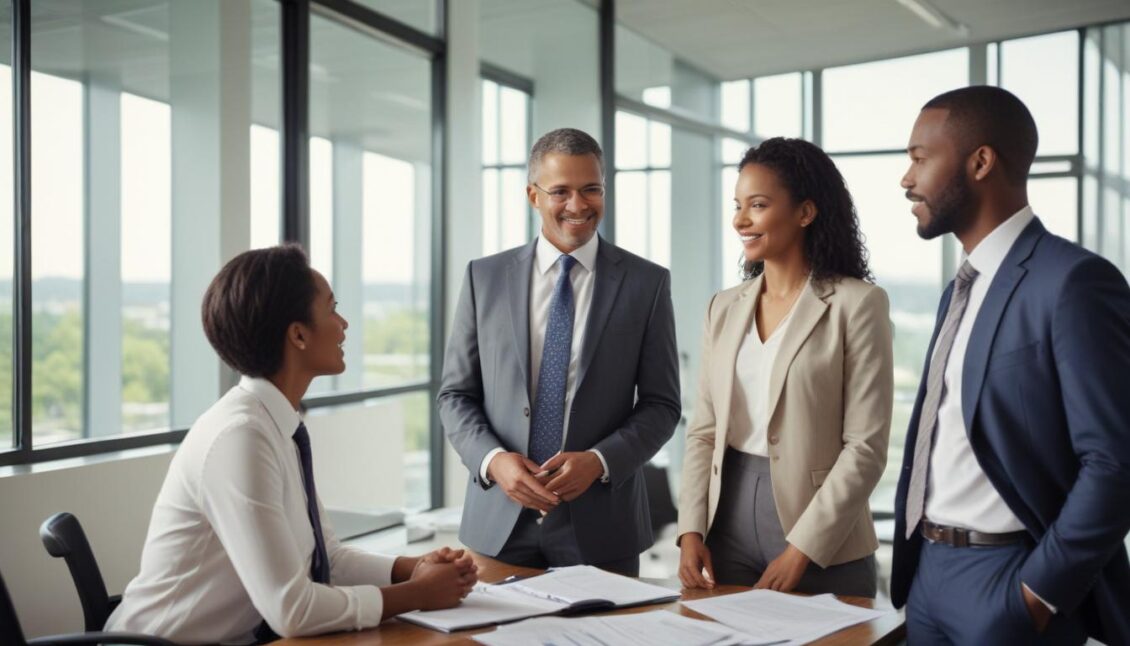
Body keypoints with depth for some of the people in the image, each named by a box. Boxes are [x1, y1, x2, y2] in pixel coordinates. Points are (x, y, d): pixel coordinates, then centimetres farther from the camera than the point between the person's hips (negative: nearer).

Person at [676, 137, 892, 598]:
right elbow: (704, 431, 9)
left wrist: (801, 550, -16)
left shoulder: (857, 304, -8)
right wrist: (692, 530, -3)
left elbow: (866, 447, -12)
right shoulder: (725, 308, 8)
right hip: (730, 530, 5)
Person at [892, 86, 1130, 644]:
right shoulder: (963, 289, 13)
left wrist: (1039, 591, -17)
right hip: (929, 570, 8)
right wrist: (916, 558, 8)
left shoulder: (1073, 281, -15)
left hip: (1007, 578, -8)